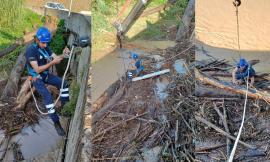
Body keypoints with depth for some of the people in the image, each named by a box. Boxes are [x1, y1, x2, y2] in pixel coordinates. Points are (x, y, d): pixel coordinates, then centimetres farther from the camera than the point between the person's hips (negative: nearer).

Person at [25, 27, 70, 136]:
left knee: (63, 84, -10)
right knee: (47, 96, -25)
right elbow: (37, 69, -27)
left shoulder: (45, 48, -1)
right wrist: (52, 63, -33)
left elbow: (56, 58, -6)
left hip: (45, 75, 7)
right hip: (36, 77, -7)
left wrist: (63, 54, -28)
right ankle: (56, 123, -18)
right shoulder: (31, 50, -22)